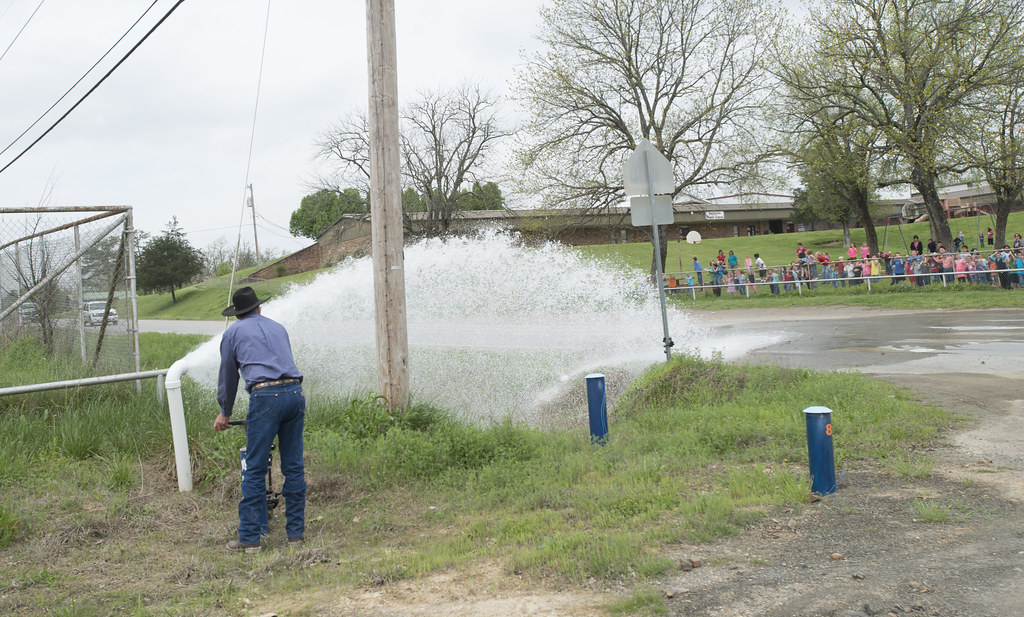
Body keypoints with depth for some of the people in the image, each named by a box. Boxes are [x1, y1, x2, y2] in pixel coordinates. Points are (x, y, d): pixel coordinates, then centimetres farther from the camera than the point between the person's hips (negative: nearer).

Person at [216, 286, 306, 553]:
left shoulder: (232, 333, 14)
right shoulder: (278, 327, 25)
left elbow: (228, 377, 22)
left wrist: (225, 413, 36)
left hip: (265, 397, -4)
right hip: (295, 393, 4)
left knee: (255, 470, 0)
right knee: (294, 467, 10)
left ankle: (250, 537, 2)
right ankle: (296, 532, 15)